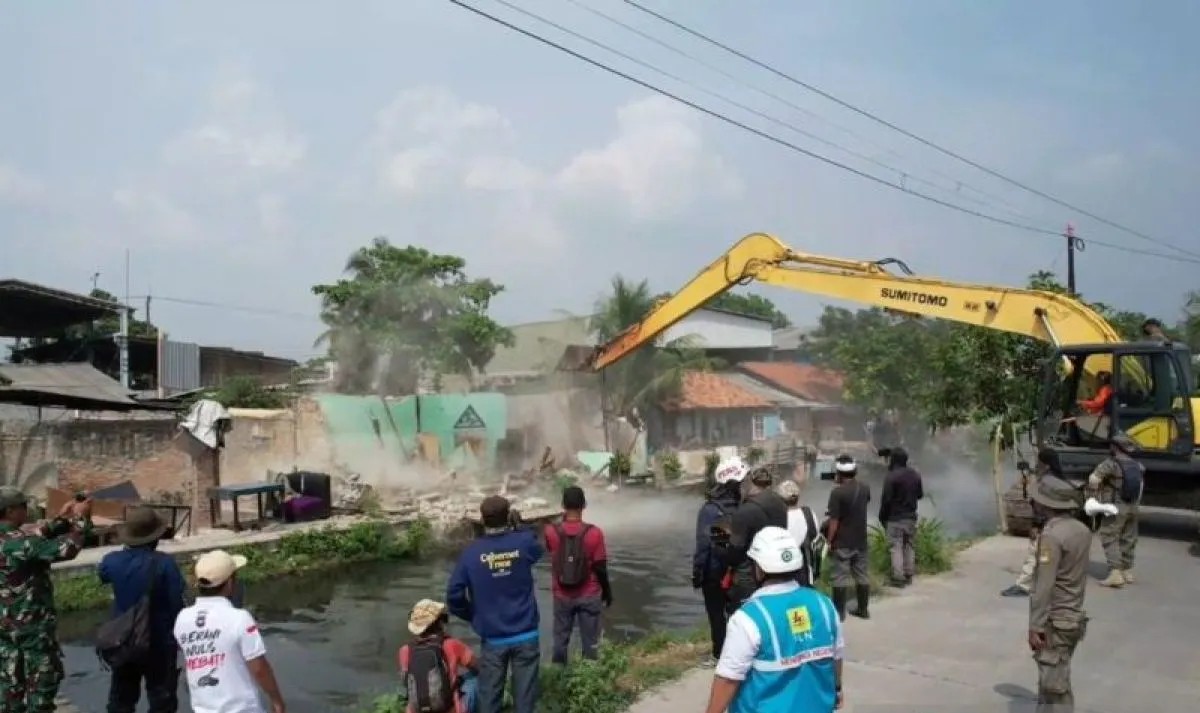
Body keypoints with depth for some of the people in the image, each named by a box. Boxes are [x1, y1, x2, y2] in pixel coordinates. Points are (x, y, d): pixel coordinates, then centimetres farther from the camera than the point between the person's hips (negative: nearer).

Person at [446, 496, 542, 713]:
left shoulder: (471, 552, -9)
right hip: (526, 634, 0)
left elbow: (454, 595, -8)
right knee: (524, 696, 7)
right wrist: (519, 525, 20)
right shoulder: (523, 542, -9)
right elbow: (538, 549, 16)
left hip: (493, 638, 0)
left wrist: (472, 616, 8)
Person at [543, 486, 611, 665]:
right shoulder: (594, 533, -18)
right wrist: (608, 593, 4)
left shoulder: (551, 532, -13)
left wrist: (564, 523, 8)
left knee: (560, 640, 16)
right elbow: (600, 568, -12)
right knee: (590, 641, 11)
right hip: (589, 596, -2)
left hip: (562, 596, 2)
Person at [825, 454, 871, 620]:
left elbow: (834, 521, -18)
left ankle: (839, 612, 7)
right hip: (861, 541, 6)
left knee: (840, 577, 2)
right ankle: (863, 609, 23)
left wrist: (829, 541, -8)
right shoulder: (865, 488, 0)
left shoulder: (837, 492, -19)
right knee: (862, 574, 15)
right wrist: (854, 481, 26)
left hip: (842, 542, -6)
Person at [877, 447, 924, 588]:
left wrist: (882, 517, -5)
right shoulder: (915, 475, 4)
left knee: (896, 548, -2)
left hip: (895, 518, -6)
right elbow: (920, 494, 14)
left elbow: (886, 499, -16)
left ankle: (898, 578, -3)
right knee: (910, 547, 15)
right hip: (911, 517, 6)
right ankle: (909, 575, 21)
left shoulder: (891, 476, -17)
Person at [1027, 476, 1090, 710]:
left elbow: (1043, 587, -22)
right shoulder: (1082, 530, 4)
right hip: (1074, 617, 9)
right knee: (1050, 679, 20)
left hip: (1055, 622, -9)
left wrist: (1035, 626, -18)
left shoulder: (1051, 535, -22)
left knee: (1056, 686, -1)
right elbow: (1076, 575, 12)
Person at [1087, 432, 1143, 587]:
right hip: (1132, 507, 8)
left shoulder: (1111, 464, -16)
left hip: (1115, 507, -8)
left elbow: (1093, 479, -28)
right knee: (1128, 539, 16)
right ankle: (1128, 571, 24)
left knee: (1110, 538, -5)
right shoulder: (1136, 466, 9)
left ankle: (1116, 573, -13)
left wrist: (1095, 495, -13)